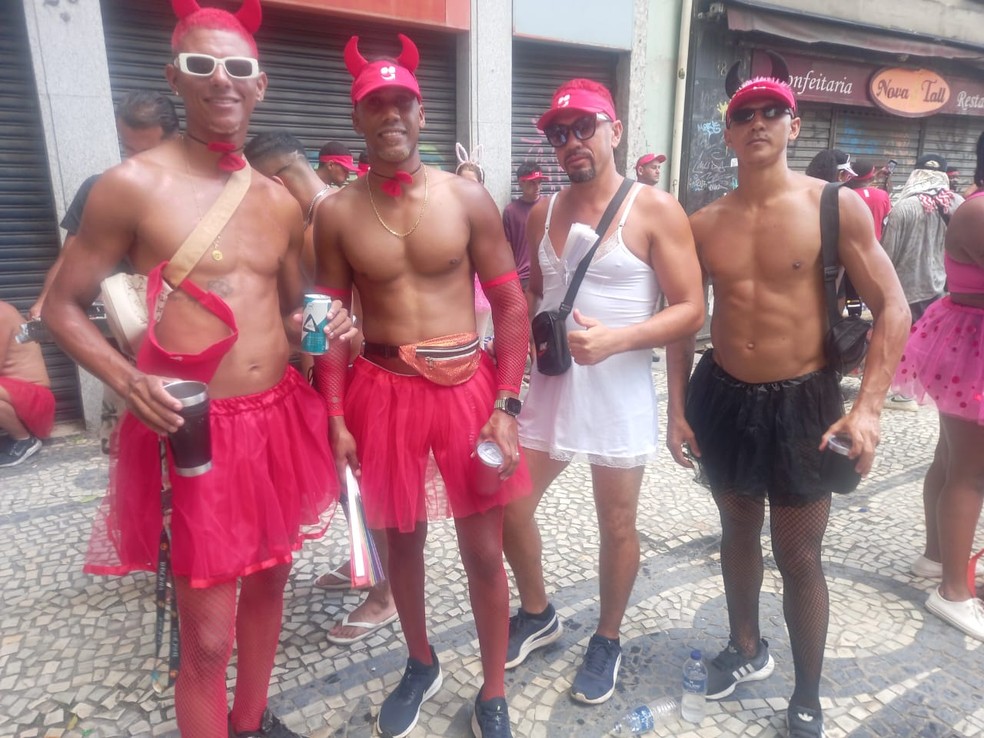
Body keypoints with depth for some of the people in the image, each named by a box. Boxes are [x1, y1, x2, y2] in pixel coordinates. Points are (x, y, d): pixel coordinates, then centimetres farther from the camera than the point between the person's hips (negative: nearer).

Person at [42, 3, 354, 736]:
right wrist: (129, 381, -18)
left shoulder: (280, 201, 8)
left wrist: (324, 328, -3)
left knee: (269, 578, 21)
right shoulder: (132, 185, -7)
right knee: (207, 637, 1)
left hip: (280, 420, 6)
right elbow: (62, 306, -2)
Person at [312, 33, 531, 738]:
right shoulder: (337, 214, 0)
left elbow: (511, 304, -2)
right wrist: (336, 417, -2)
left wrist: (506, 407, -9)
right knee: (402, 538, 17)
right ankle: (421, 665, 44)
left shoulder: (468, 198, -3)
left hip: (467, 386, -1)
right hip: (383, 390, 1)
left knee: (484, 551, 7)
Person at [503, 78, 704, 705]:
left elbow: (691, 310, -11)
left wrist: (617, 339, -24)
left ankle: (608, 641, 36)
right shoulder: (544, 212, 8)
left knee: (617, 525, 10)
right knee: (509, 507, 9)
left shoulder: (655, 210, -7)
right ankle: (537, 614, 37)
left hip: (620, 395, -4)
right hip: (549, 388, 5)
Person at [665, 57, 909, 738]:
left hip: (803, 400, -3)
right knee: (738, 532, 19)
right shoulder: (704, 223, 1)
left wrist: (867, 408, -19)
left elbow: (893, 309, -8)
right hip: (722, 396, 4)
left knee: (799, 557, 7)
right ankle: (747, 649, 44)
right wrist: (678, 409, 2)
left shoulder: (836, 207, -8)